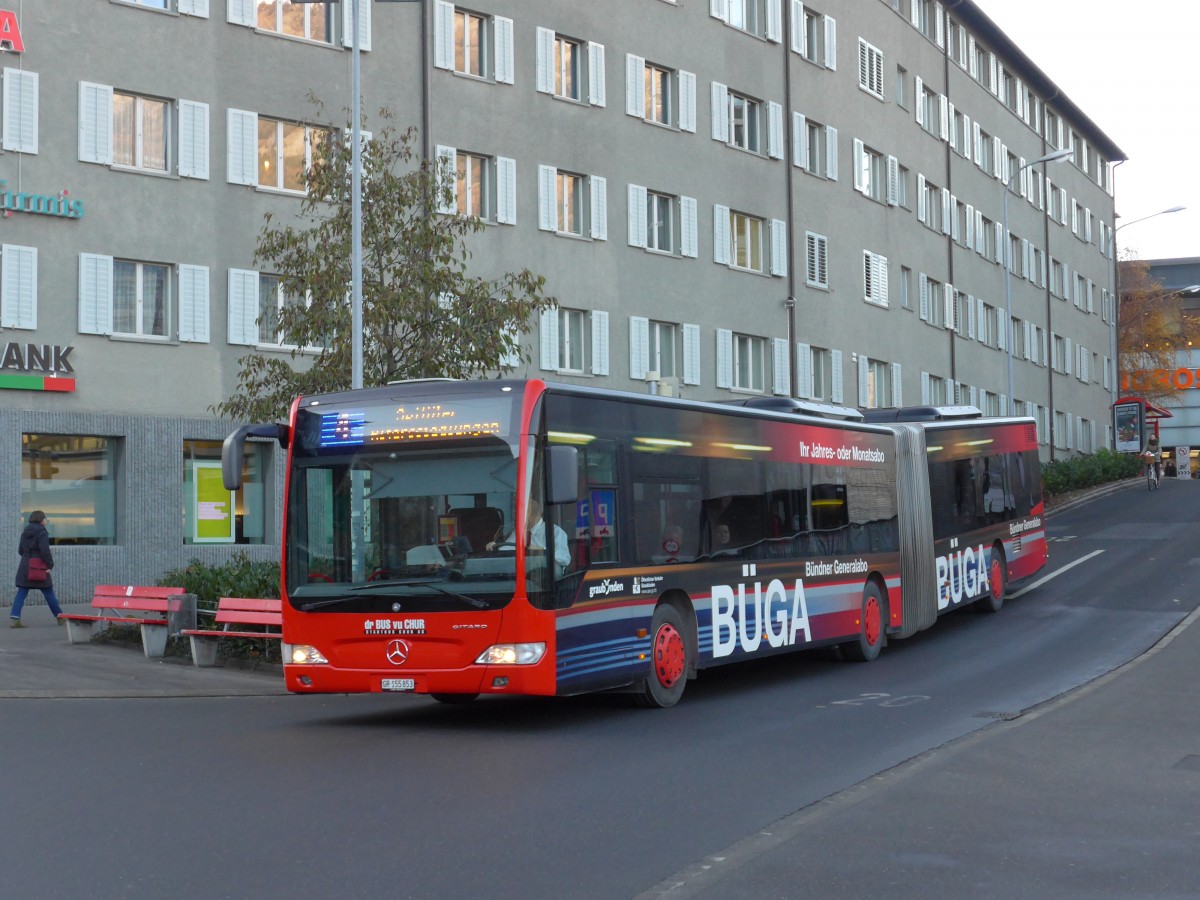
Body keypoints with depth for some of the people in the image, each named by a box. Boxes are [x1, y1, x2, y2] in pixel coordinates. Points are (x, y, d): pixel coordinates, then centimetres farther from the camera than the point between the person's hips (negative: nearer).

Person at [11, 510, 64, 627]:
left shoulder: (25, 532, 11)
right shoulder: (42, 532, -11)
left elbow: (20, 550, 16)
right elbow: (45, 550, -20)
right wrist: (50, 565, -14)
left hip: (25, 567, 6)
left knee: (21, 593, 3)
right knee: (48, 593, 6)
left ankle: (15, 618, -11)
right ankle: (60, 617, 16)